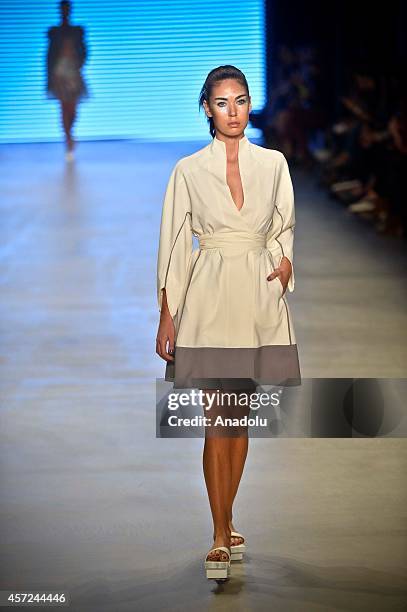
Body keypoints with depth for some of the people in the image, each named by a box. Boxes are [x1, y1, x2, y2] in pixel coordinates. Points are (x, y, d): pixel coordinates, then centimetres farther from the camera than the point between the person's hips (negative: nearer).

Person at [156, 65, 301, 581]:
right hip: (210, 297, -2)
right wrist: (166, 316, -2)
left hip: (259, 295, 3)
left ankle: (226, 522, 21)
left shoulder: (273, 163, 6)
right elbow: (174, 244, 1)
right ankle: (221, 538, 0)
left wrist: (284, 260, -5)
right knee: (218, 420, -5)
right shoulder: (188, 170, 0)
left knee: (242, 416, 9)